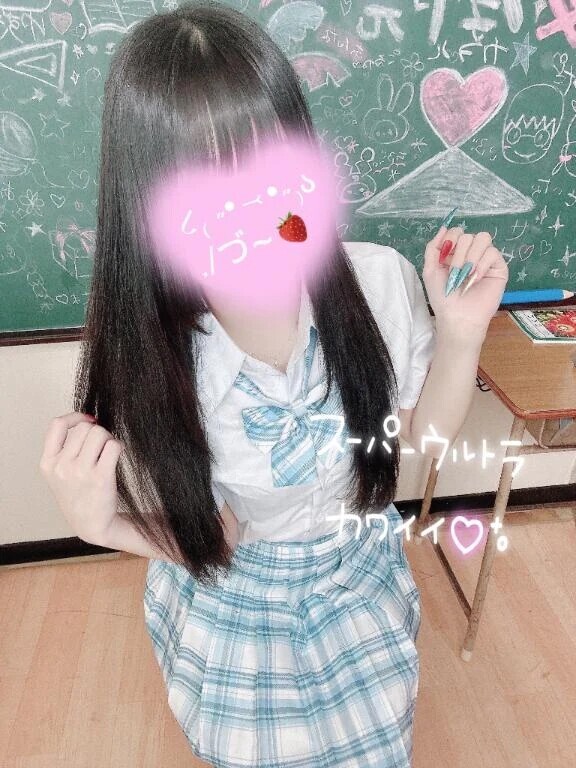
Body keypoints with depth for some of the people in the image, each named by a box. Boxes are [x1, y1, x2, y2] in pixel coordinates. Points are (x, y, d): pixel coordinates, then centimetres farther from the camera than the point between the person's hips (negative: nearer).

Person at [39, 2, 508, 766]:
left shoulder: (378, 280, -24)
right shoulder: (144, 350, -28)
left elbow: (422, 439, -8)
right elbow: (208, 537, -17)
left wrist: (461, 333, -23)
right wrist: (97, 521, -34)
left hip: (364, 589, 2)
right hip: (232, 614, -1)